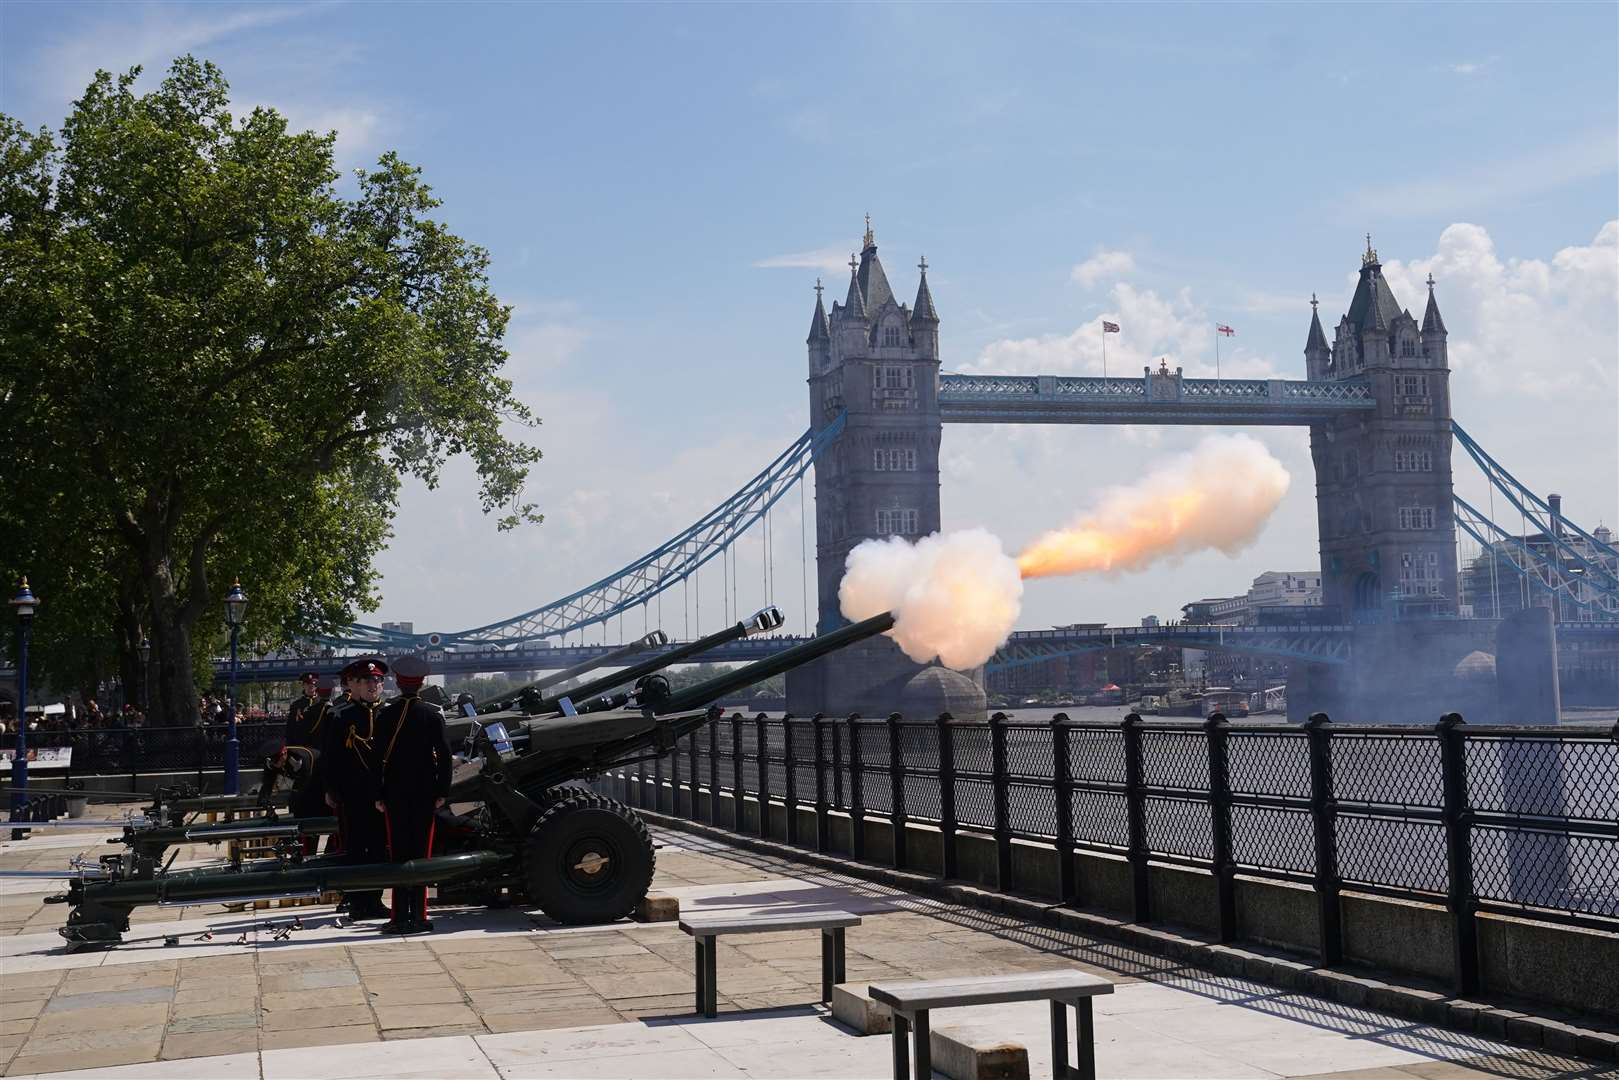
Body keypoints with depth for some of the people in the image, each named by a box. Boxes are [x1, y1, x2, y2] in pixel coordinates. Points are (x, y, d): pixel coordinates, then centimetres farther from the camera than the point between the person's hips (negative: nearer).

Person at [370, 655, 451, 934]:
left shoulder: (386, 715, -3)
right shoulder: (433, 714, -2)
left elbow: (378, 756, -4)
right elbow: (444, 754, -4)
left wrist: (378, 795, 1)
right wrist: (442, 791, 2)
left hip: (395, 794, 0)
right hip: (425, 793, 0)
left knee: (399, 853, 4)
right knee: (422, 852, 5)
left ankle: (401, 918, 1)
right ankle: (418, 916, 4)